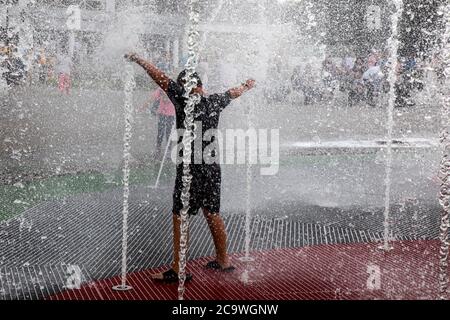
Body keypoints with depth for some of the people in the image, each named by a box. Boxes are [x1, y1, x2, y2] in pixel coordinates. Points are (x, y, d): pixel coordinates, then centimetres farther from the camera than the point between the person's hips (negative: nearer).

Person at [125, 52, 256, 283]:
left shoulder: (184, 100, -12)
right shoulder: (213, 102, 7)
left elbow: (162, 79, -11)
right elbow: (233, 93, 27)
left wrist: (139, 60, -1)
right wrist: (247, 86, 47)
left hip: (190, 171, -7)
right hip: (212, 169, 7)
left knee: (180, 218, -1)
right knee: (213, 215, 17)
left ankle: (178, 270, 0)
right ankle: (223, 261, 29)